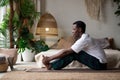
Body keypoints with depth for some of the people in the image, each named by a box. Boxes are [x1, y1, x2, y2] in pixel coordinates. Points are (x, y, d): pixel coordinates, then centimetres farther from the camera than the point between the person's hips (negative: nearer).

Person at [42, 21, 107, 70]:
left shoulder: (83, 39, -19)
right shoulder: (84, 38, 11)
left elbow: (66, 52, -19)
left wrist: (49, 59, -14)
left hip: (99, 64, -9)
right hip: (97, 61, 9)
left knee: (73, 54, -16)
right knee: (72, 52, 2)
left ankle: (51, 66, -8)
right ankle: (52, 65, 2)